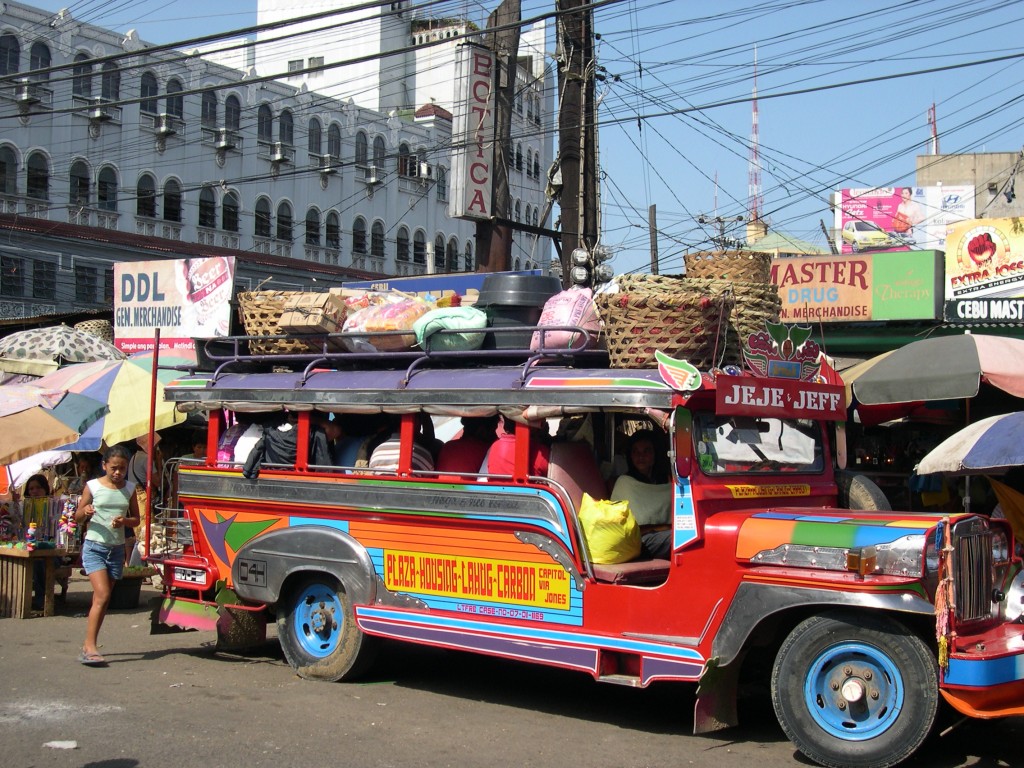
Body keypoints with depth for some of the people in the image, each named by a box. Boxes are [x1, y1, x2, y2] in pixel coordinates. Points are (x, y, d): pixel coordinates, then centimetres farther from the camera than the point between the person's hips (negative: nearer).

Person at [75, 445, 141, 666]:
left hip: (117, 548, 4)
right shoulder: (93, 486, -3)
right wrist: (85, 511, -20)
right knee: (102, 596, -17)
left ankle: (89, 646, 17)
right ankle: (90, 647, -15)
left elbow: (136, 519, 11)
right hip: (94, 546, -4)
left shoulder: (129, 488, 6)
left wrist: (124, 521, -10)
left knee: (103, 599, 8)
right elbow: (77, 517, 3)